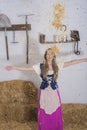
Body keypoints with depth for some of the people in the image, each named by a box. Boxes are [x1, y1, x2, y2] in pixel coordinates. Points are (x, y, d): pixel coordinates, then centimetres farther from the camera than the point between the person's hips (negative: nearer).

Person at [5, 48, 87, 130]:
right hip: (44, 92, -1)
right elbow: (27, 68, -8)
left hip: (54, 92, 1)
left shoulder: (57, 65, -4)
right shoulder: (40, 66, -7)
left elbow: (71, 62, -6)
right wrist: (14, 67, -13)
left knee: (56, 113, 11)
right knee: (44, 113, 10)